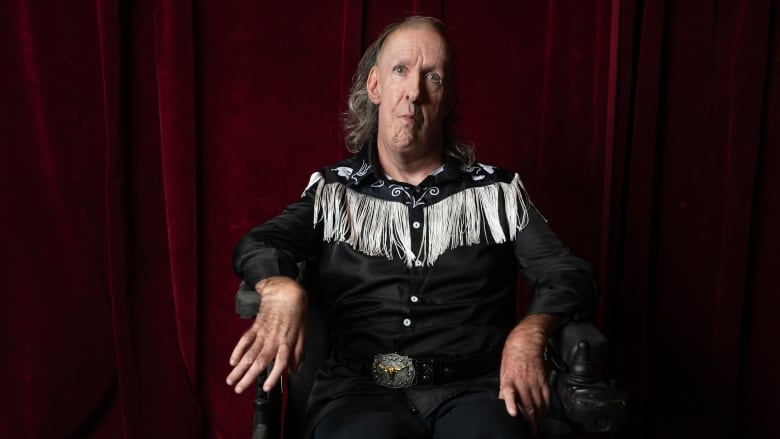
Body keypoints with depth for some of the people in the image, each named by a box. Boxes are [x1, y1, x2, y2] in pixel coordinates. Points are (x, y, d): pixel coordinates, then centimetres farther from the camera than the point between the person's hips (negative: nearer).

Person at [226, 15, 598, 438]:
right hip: (360, 390, 0)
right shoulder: (332, 191, 11)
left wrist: (529, 332, -15)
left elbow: (571, 276, 7)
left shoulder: (497, 191, 11)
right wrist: (281, 289, -26)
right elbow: (257, 244, -2)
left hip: (474, 390, 1)